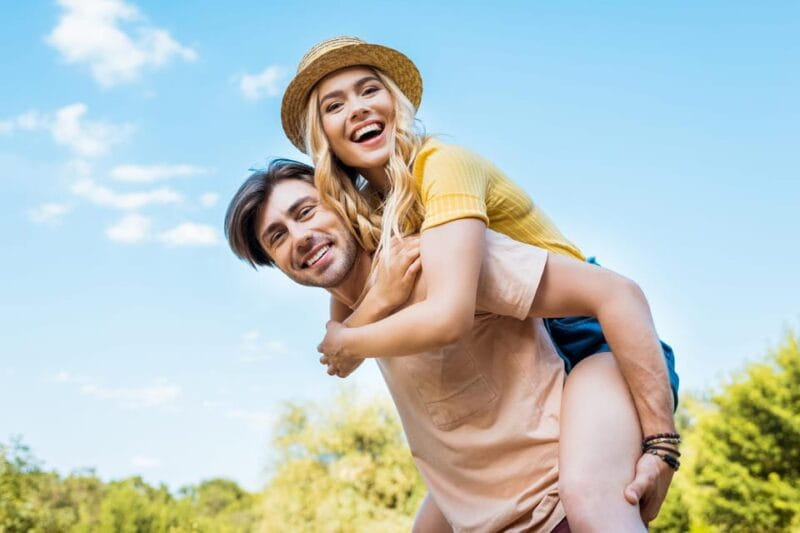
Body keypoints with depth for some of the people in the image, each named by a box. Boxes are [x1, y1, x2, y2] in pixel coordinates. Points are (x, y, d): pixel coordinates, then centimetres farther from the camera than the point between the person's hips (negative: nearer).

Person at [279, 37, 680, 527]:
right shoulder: (364, 216, 7)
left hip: (593, 343, -8)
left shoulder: (442, 164, -17)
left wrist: (348, 344, -14)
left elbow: (448, 318, -30)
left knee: (586, 493, -37)